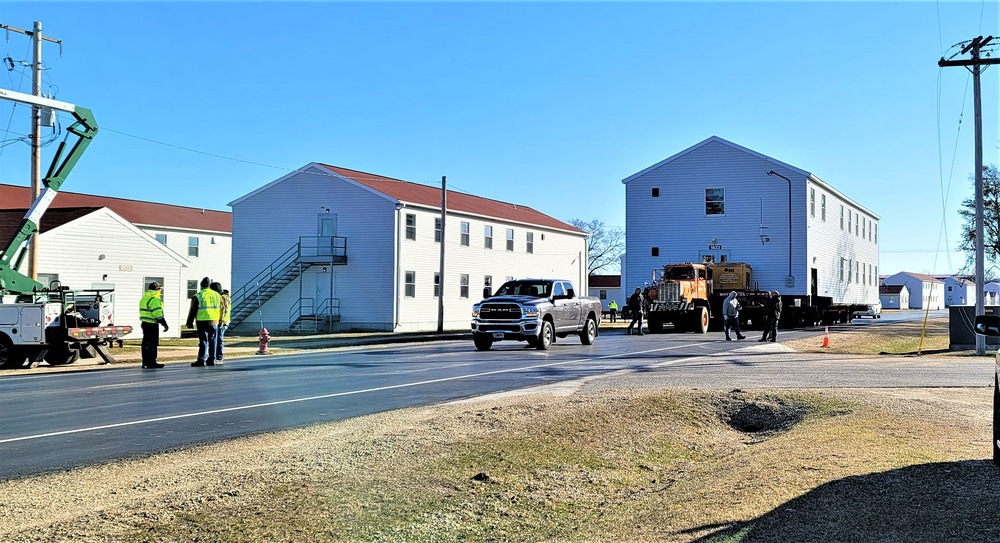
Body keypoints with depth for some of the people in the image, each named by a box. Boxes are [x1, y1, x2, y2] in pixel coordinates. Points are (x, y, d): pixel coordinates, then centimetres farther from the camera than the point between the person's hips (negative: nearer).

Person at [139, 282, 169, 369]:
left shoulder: (144, 298, 16)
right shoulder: (154, 300, -15)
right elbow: (158, 314, -20)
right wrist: (165, 324, -15)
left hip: (145, 323, 10)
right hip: (152, 325, -10)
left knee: (146, 344, 13)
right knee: (152, 344, -6)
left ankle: (146, 362, 18)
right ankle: (150, 363, -6)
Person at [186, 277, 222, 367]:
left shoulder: (198, 296, -5)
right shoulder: (217, 295, 8)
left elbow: (193, 311, -3)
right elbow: (221, 309, 14)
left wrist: (190, 322, 5)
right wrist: (220, 320, 23)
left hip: (202, 322, -3)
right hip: (214, 321, 3)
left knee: (203, 341, -2)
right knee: (212, 341, 9)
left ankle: (202, 360, -4)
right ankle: (212, 360, 11)